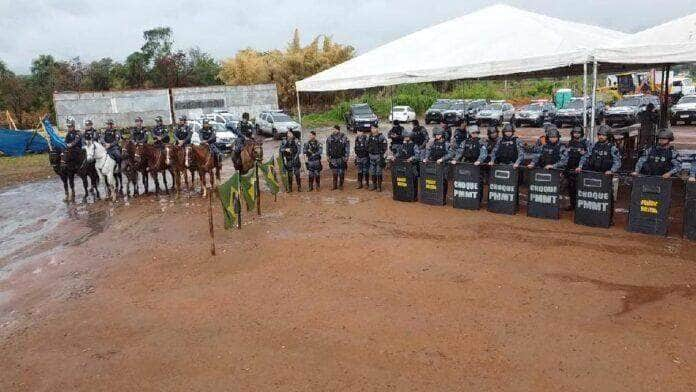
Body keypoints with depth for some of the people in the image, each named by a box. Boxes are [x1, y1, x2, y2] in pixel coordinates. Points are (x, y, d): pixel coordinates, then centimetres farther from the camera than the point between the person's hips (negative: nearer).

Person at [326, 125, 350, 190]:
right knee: (334, 173, 7)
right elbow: (327, 147, 14)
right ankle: (335, 185, 14)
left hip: (341, 158, -2)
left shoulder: (344, 138, -5)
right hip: (333, 158, 3)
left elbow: (347, 148, -2)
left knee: (341, 173, 3)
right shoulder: (330, 138, 4)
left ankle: (341, 185, 15)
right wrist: (327, 155, 9)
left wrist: (346, 157, -6)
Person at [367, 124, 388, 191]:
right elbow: (367, 146, 18)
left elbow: (384, 147, -8)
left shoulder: (381, 137, -8)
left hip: (378, 156, -5)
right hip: (371, 156, 5)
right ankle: (374, 185, 19)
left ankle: (379, 186, 6)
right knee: (372, 172, 9)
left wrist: (382, 155, -13)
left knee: (378, 172, -1)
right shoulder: (369, 137, 9)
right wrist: (368, 154, 12)